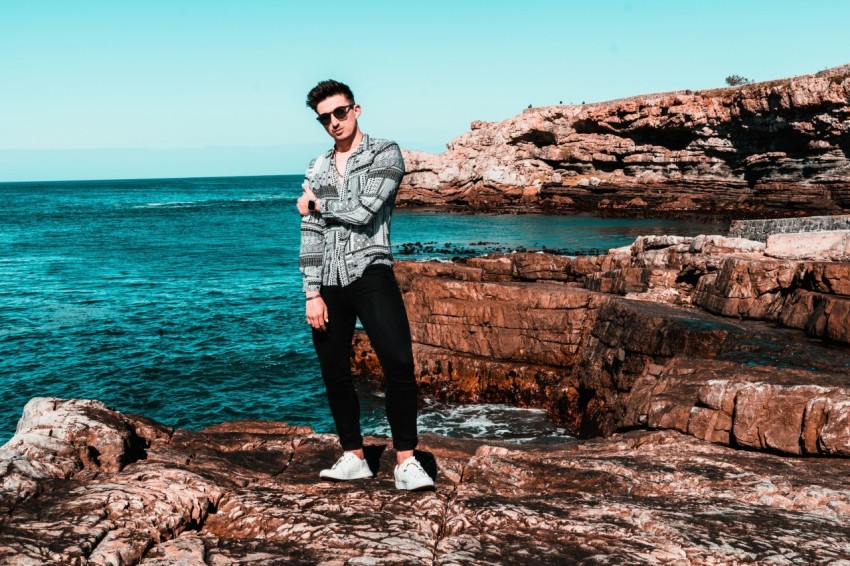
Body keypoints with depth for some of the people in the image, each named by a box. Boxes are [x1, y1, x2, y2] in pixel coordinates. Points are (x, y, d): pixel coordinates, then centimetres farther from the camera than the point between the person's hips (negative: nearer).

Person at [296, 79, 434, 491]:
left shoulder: (386, 153, -1)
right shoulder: (317, 169, 14)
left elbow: (364, 210, -14)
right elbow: (310, 236, 10)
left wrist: (316, 203, 2)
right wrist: (312, 293, 1)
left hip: (371, 275, -5)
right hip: (328, 283, 5)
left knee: (398, 365, -16)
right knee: (334, 374, 8)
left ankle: (405, 461, -8)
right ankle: (353, 457, 20)